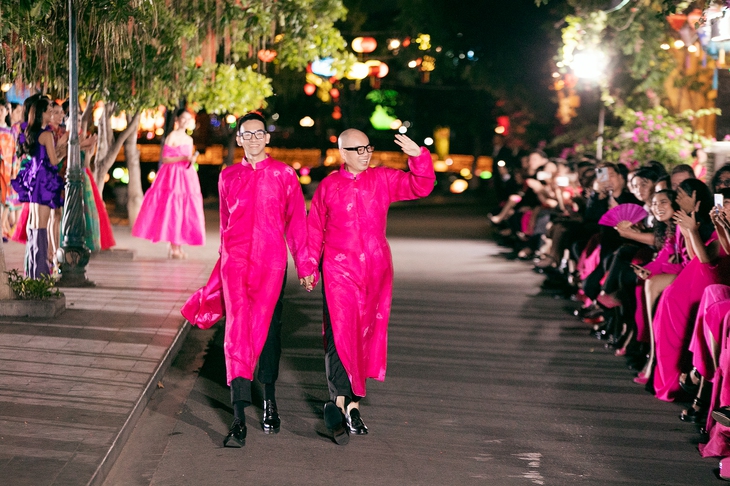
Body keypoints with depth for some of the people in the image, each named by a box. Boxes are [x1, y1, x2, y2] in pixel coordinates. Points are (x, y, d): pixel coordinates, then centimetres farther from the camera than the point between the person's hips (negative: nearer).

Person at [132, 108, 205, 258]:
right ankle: (173, 248, -5)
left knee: (185, 212, 3)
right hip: (172, 177, -7)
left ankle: (179, 247, 8)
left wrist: (191, 161, 1)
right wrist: (183, 158, -18)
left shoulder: (189, 139, 15)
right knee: (171, 211, -7)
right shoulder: (172, 136, -5)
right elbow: (165, 159, -11)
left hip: (186, 178, 7)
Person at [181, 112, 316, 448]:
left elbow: (297, 222, 6)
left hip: (271, 261, -1)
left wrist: (305, 266, 4)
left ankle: (269, 399, 30)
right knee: (238, 329, -13)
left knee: (268, 329, 6)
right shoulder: (228, 177, 12)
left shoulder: (284, 175, 4)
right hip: (236, 260, 1)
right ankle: (239, 419, -18)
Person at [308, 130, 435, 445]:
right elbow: (315, 230, 9)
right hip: (338, 269, -3)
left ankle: (353, 402, 19)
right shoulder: (328, 186, 3)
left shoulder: (383, 180, 6)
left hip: (376, 270, 3)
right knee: (340, 334, -14)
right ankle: (339, 401, -17)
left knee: (367, 336, 8)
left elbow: (421, 187, 0)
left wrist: (419, 157, -14)